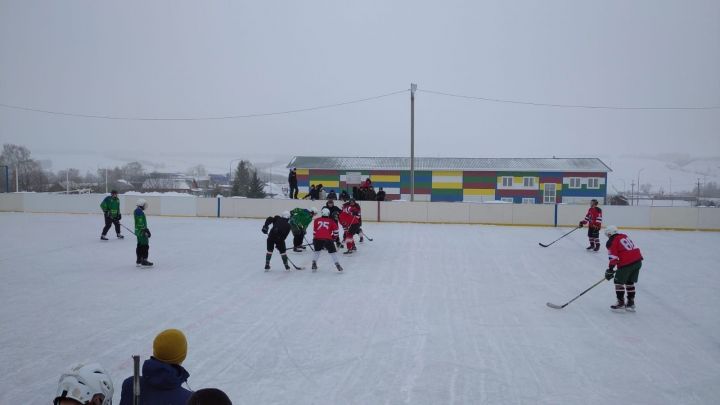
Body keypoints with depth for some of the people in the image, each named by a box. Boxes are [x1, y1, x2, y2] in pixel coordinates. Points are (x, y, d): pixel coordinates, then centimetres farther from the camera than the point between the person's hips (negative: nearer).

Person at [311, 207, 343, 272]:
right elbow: (335, 230, 12)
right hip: (328, 239, -1)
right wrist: (334, 237, 28)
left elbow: (314, 231, 18)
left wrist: (314, 239, 28)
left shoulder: (316, 221, 18)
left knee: (317, 251, 25)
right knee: (332, 252, 11)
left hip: (317, 238, 2)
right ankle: (337, 265, 3)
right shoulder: (331, 221, 15)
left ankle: (314, 264, 17)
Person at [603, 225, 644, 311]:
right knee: (630, 282, 20)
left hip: (627, 263, -8)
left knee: (619, 281, 9)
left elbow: (613, 257, -10)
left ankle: (621, 302, 11)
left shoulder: (611, 242, -3)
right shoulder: (624, 236, 19)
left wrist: (610, 270, -5)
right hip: (638, 260, 8)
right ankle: (631, 302, 23)